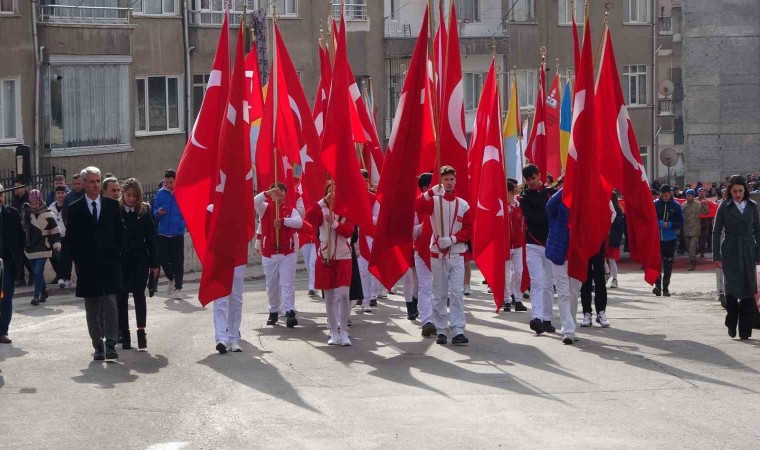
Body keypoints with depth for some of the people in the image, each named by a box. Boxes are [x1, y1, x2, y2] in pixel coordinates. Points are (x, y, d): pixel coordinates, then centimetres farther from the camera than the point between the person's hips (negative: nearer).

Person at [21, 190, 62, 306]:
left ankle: (37, 295, -10)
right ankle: (43, 292, 26)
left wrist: (57, 246, -11)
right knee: (37, 272, 13)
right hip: (30, 248, 5)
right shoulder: (25, 211, 3)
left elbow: (55, 231, -8)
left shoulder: (47, 214, -10)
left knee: (38, 272, -12)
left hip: (43, 248, -5)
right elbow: (23, 228, 19)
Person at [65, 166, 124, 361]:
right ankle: (98, 346, 10)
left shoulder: (112, 205, 7)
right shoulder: (74, 209, 4)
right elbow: (70, 238, 5)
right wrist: (79, 260, -2)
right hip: (87, 266, 0)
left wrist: (115, 254, 1)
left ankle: (111, 345, -9)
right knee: (92, 309, 5)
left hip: (109, 264, 0)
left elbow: (119, 232, 9)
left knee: (110, 305, -8)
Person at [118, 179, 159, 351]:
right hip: (119, 260, 0)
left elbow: (150, 238, 4)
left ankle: (141, 332, -8)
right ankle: (124, 334, 12)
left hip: (139, 260, 0)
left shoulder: (144, 211, 1)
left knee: (139, 294, -7)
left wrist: (154, 263, 3)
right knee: (121, 297, 5)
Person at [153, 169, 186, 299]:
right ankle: (171, 279, 33)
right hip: (163, 233, 3)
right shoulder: (161, 193, 4)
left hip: (177, 234, -3)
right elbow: (154, 212, 9)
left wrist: (183, 223, -18)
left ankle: (178, 288, 6)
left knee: (178, 261, -2)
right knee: (163, 258, 6)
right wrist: (158, 213, -13)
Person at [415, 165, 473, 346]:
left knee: (457, 293, -7)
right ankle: (441, 331, 10)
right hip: (437, 254, 0)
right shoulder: (433, 201, 1)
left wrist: (452, 239, -13)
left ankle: (458, 331, -8)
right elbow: (417, 207, -17)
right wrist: (431, 192, -31)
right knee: (439, 294, 4)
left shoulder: (463, 205, 4)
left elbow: (468, 229, 3)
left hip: (457, 255, 0)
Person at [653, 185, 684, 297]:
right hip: (657, 237, -1)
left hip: (670, 238, 1)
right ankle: (658, 285, -12)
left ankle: (665, 287, 14)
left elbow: (680, 222, 3)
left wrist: (670, 225, -14)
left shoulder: (676, 206, 1)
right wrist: (659, 223, -16)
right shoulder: (655, 204, 1)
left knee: (668, 264, 6)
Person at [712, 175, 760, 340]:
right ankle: (731, 324, 11)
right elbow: (716, 232, 3)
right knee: (732, 289, -10)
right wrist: (716, 256, -2)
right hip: (731, 252, -2)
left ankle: (745, 330, 7)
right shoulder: (725, 207, 1)